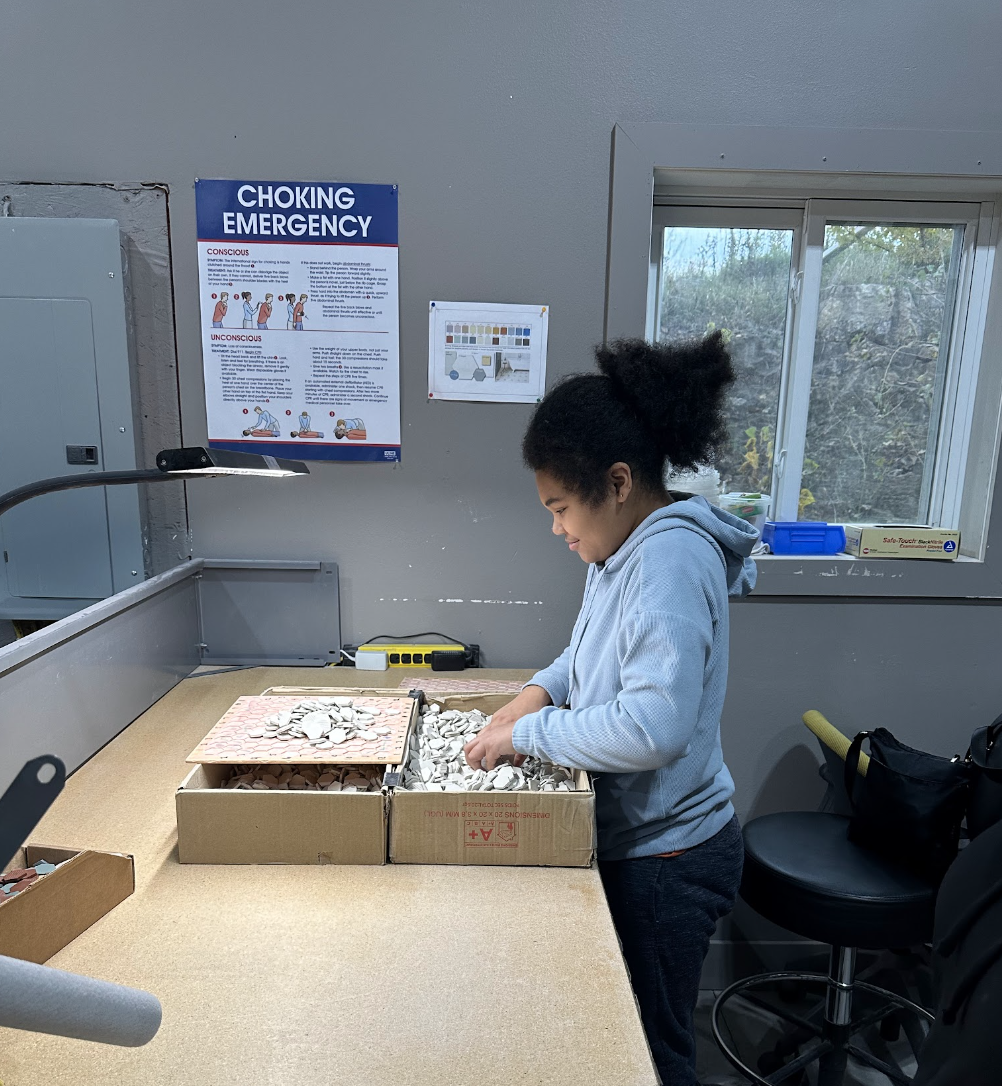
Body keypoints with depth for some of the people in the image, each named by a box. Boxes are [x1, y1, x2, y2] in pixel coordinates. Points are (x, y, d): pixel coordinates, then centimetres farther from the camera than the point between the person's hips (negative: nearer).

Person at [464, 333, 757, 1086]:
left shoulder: (671, 560, -27)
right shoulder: (628, 549, 2)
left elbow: (653, 727, -34)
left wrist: (528, 733, -22)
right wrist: (543, 689, -2)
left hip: (665, 857, -9)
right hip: (633, 836, 9)